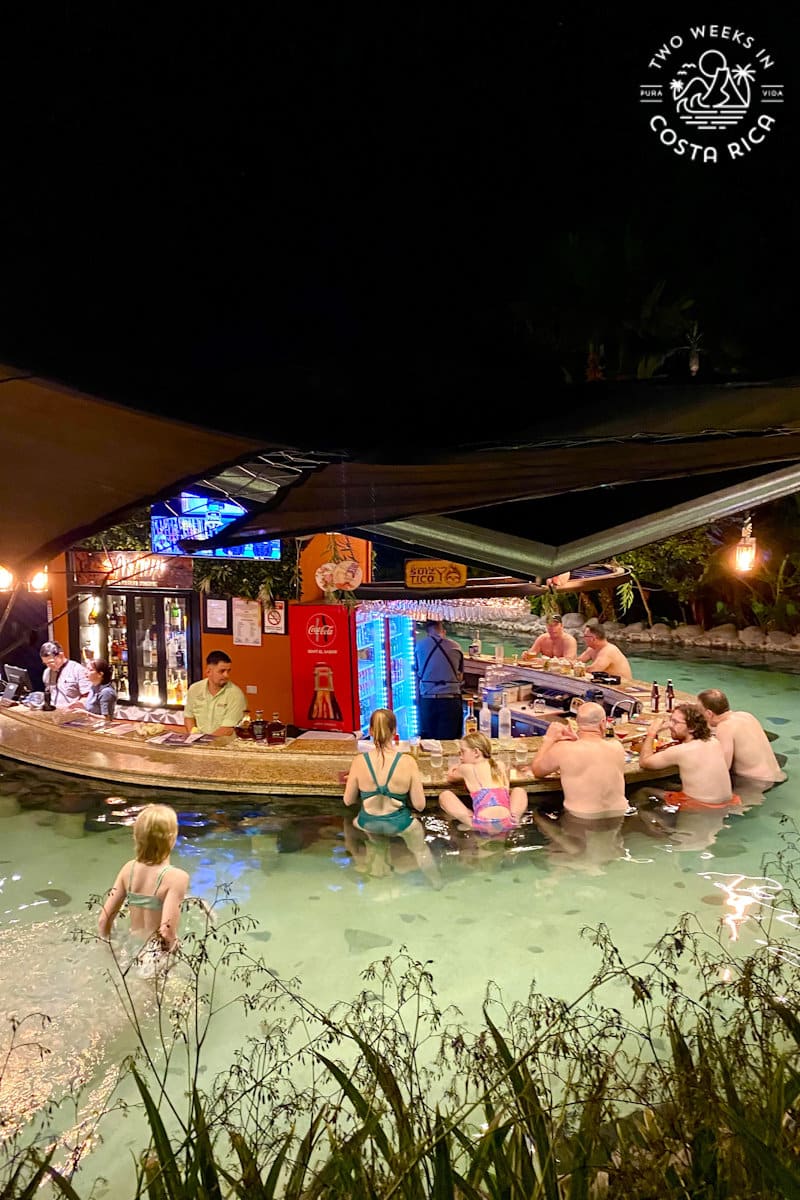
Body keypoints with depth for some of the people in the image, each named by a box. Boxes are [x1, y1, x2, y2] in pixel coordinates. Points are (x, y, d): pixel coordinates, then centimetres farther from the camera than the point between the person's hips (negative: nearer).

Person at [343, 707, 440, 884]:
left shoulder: (359, 761, -16)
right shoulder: (407, 762, -19)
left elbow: (348, 801, -4)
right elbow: (419, 805, -13)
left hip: (368, 824, 1)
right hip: (399, 824, -1)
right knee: (421, 849, 30)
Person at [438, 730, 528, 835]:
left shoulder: (466, 768, 12)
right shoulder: (500, 765, 21)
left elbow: (450, 776, 35)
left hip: (483, 825, -3)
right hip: (508, 823, 3)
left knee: (444, 795, 17)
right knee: (519, 790, 36)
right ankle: (514, 816, 5)